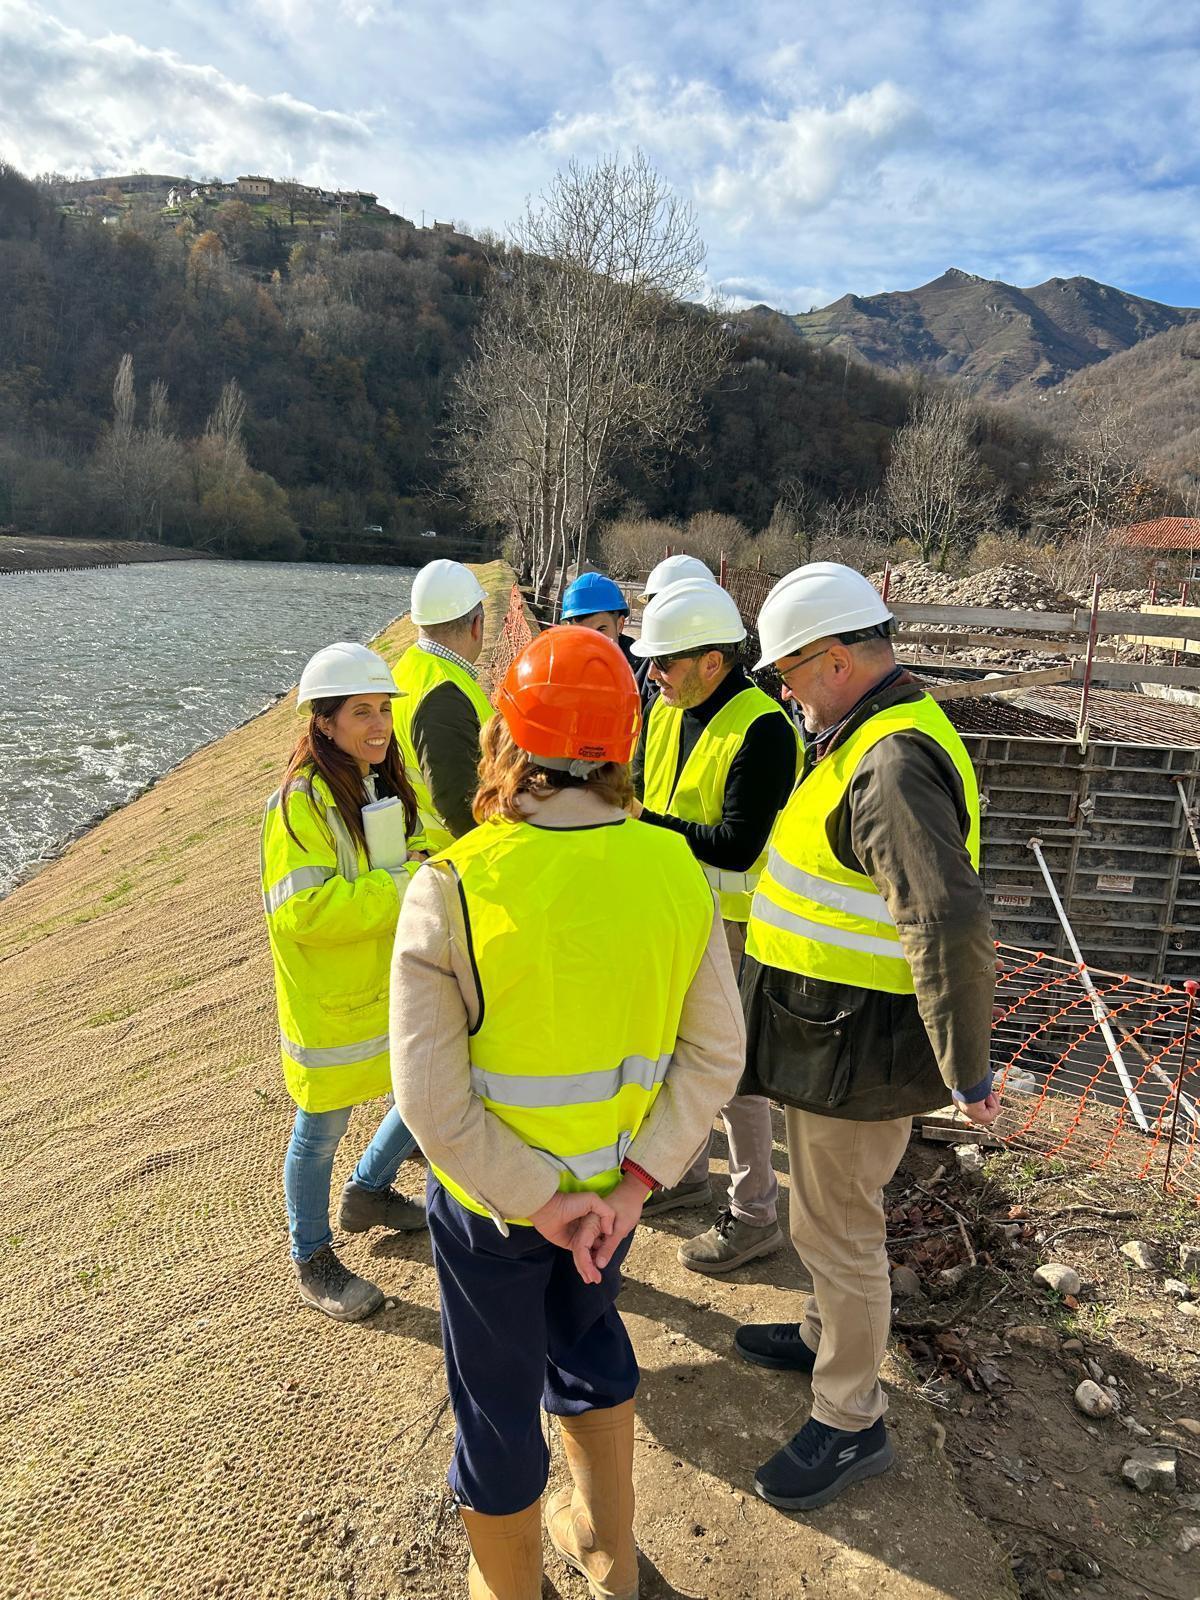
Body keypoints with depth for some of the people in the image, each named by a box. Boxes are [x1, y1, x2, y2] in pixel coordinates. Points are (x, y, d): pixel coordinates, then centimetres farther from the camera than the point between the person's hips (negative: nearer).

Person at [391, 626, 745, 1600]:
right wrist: (634, 1184, -9)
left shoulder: (453, 889, -26)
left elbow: (432, 1097, -25)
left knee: (497, 1395, 22)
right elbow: (718, 1053, -10)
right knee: (588, 1335, 32)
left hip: (491, 1196, -4)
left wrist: (544, 1202, -15)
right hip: (616, 1178, 4)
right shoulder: (675, 869, -14)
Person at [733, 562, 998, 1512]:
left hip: (859, 1043, -10)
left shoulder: (894, 764, -28)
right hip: (833, 1029, 10)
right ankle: (830, 1336, 49)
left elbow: (949, 923, -34)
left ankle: (852, 1423, 27)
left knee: (835, 1225, 6)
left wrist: (965, 1070, -26)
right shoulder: (868, 737, 8)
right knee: (833, 1211, 26)